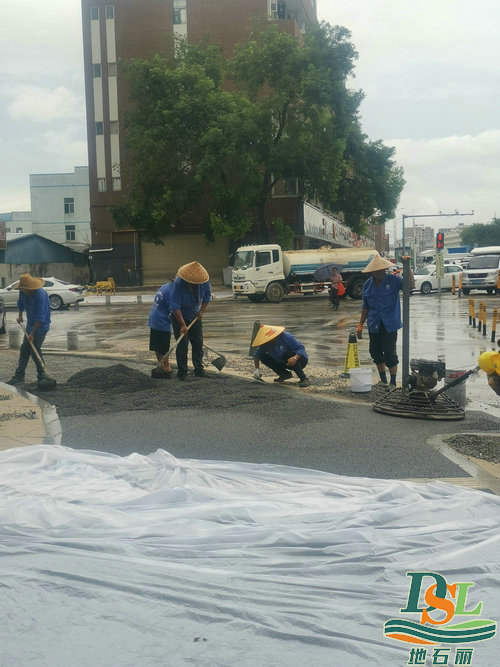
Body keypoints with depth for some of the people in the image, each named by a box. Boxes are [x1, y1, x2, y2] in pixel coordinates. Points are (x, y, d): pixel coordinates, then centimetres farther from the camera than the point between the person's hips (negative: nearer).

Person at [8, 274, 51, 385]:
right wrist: (20, 315, 16)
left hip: (41, 326, -8)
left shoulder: (40, 295, -28)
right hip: (30, 324, 8)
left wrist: (32, 333, -27)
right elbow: (20, 303, 24)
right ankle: (19, 376, 13)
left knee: (35, 351, -8)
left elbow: (40, 317, -28)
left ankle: (42, 375, 6)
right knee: (24, 350, 8)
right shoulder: (23, 292, -3)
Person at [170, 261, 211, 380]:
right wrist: (183, 325, -32)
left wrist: (202, 310, -7)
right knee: (182, 345, -9)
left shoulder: (204, 281, -16)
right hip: (179, 316, -5)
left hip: (195, 316, 5)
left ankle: (199, 370, 13)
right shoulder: (178, 284, -29)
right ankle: (182, 372, -1)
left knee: (198, 343, 4)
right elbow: (175, 306, -30)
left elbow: (207, 295, 5)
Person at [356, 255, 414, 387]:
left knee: (389, 353, -5)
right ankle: (383, 381, 24)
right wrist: (361, 324, 12)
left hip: (390, 324, -4)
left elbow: (411, 285, -18)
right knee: (375, 352, 9)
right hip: (374, 325, 4)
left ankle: (393, 383, 6)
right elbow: (365, 306, 14)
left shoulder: (393, 280, -4)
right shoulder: (368, 285, 7)